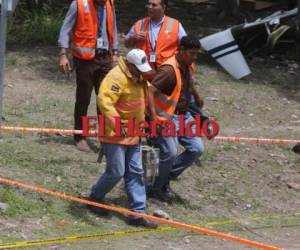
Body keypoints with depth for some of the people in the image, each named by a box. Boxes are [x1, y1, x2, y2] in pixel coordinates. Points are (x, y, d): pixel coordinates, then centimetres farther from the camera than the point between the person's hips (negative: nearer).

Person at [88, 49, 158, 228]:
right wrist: (115, 122, -42)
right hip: (115, 134, -9)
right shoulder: (117, 77, -20)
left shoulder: (138, 78, 12)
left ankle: (137, 213, 9)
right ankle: (95, 199, 18)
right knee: (116, 172, -6)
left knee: (135, 173, 7)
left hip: (132, 135, 9)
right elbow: (104, 100, -32)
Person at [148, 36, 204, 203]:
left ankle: (166, 178, 14)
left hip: (183, 115, 9)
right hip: (166, 117, -9)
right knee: (170, 153, -15)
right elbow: (151, 91, -27)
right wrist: (154, 117, -32)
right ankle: (158, 189, 7)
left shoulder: (189, 66, 7)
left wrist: (197, 97, 44)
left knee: (197, 148, 1)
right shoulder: (169, 69, -21)